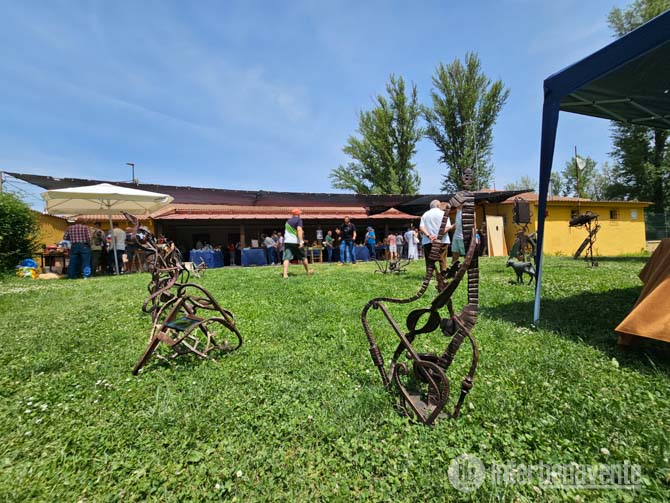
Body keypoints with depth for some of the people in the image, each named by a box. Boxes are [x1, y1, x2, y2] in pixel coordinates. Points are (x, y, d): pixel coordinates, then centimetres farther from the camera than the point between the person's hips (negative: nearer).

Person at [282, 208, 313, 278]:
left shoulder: (288, 221, 18)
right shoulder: (298, 220, -2)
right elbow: (299, 230, -16)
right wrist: (301, 241, -23)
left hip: (287, 241, 4)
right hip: (296, 242, -4)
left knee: (286, 258, -6)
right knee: (303, 257, 13)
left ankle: (285, 274, -20)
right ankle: (308, 271, 28)